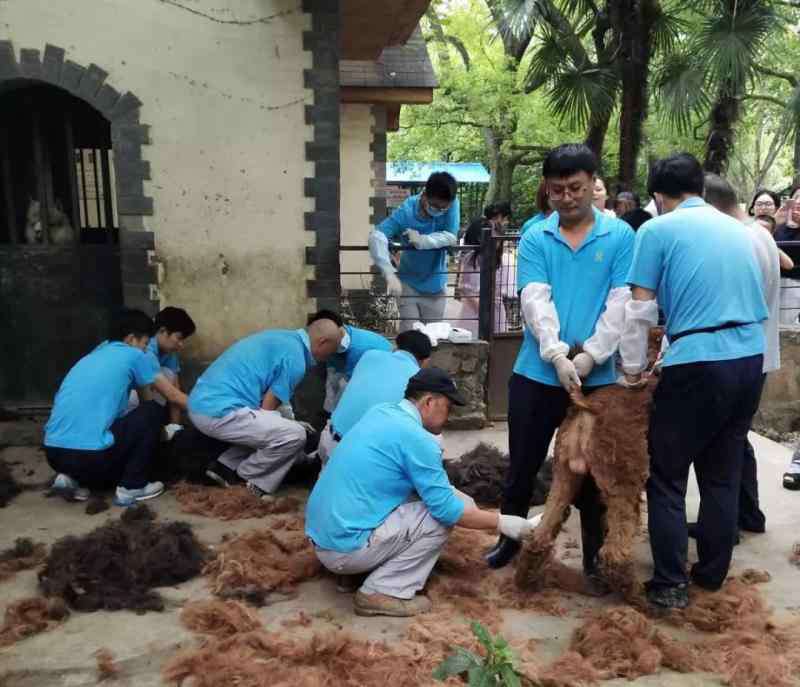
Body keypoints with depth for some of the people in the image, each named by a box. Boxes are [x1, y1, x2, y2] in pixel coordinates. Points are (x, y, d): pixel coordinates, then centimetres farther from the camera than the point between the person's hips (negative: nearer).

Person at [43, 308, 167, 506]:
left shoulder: (90, 357, 24)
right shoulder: (134, 356, 4)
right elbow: (147, 401, 20)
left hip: (53, 453, 8)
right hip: (90, 454, -8)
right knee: (153, 411, 10)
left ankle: (72, 478, 12)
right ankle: (131, 487, 9)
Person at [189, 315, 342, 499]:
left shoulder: (284, 337, 17)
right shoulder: (295, 358, -12)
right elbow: (268, 409, -7)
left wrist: (287, 421, 26)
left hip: (202, 403, 10)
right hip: (219, 411, -10)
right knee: (294, 436, -11)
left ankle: (224, 468, 16)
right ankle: (243, 481, 5)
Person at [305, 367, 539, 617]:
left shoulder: (380, 412, 9)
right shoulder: (416, 439, -16)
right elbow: (448, 510, -12)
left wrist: (452, 494, 22)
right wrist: (502, 523, -1)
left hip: (322, 535, 9)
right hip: (345, 546, -9)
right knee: (441, 517, -3)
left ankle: (352, 572, 15)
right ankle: (381, 592, -2)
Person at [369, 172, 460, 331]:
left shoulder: (452, 205, -17)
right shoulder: (406, 211, -24)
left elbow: (451, 237, -20)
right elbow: (376, 236, -35)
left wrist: (421, 240, -31)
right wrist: (390, 274, -45)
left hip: (435, 285, 2)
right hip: (408, 283, -2)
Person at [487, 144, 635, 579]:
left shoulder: (620, 236, -1)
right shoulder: (534, 239, 1)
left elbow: (621, 304, -7)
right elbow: (535, 301, -10)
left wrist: (589, 356, -17)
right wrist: (557, 355, -22)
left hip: (598, 376, -1)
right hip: (538, 372, 1)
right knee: (524, 462, 12)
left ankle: (595, 552, 29)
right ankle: (510, 537, 32)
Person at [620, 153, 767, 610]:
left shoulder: (658, 230, -1)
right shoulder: (739, 229, 16)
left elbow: (641, 309, -4)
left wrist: (633, 367, 8)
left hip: (697, 363, -6)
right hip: (751, 359, 6)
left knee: (667, 478, 7)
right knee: (724, 476, 18)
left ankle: (671, 585, 10)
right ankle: (713, 573, 29)